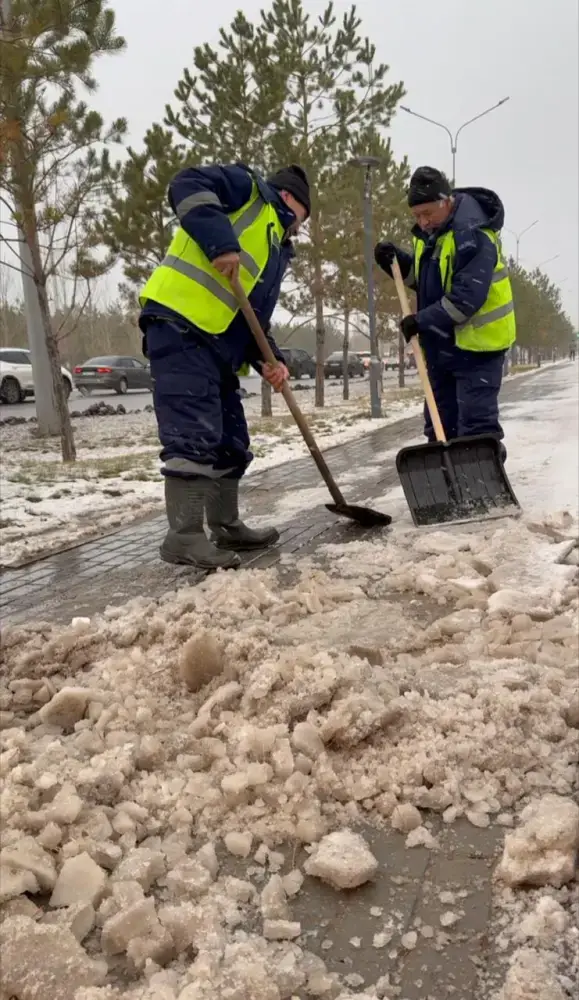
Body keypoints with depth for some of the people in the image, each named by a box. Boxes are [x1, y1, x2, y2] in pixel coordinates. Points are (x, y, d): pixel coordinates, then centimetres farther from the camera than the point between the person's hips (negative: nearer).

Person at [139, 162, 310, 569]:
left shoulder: (277, 253, 31)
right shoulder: (251, 188, 10)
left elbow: (256, 318, 22)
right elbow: (188, 186, -8)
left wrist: (269, 361, 3)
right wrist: (221, 242, -19)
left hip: (218, 345, 10)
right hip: (180, 323, -10)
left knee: (230, 442, 12)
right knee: (195, 435, -15)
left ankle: (227, 528, 23)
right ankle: (185, 537, -12)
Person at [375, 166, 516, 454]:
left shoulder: (472, 234, -20)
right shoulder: (429, 233, 8)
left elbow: (467, 297, -26)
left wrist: (422, 321, -23)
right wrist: (396, 261, 3)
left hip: (477, 343, -9)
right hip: (442, 344, 9)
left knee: (476, 424, -11)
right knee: (439, 423, 13)